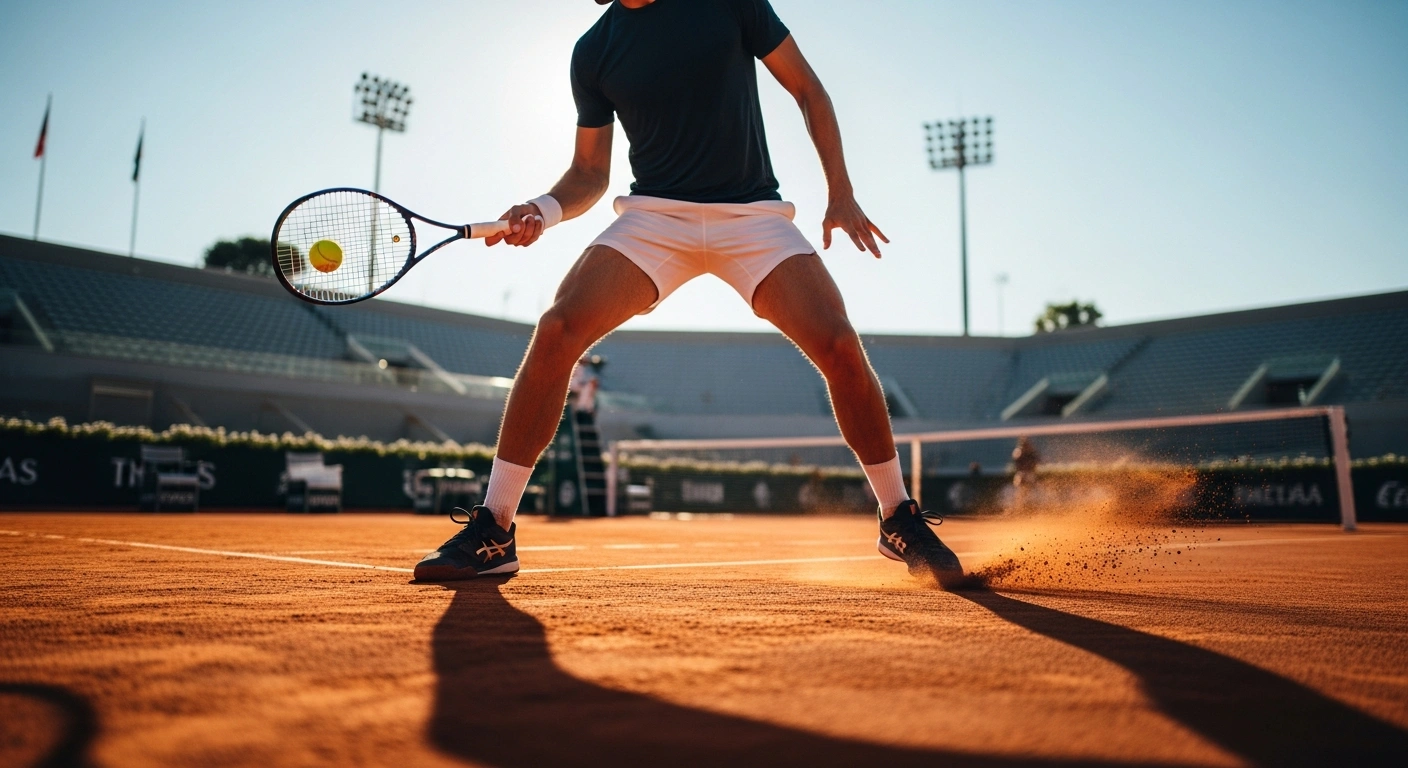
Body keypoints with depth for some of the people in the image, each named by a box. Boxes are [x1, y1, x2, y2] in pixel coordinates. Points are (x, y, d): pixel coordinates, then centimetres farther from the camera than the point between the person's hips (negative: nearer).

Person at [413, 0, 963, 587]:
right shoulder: (593, 51, 8)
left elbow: (807, 88, 6)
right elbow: (590, 172, 12)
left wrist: (841, 193, 0)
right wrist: (547, 208, -10)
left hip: (753, 215, -1)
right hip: (654, 215, 2)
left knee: (839, 347, -19)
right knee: (555, 330, -20)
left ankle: (900, 518, 5)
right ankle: (492, 531, -9)